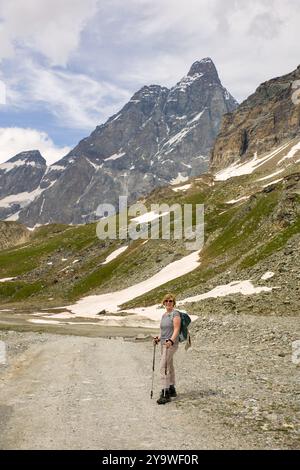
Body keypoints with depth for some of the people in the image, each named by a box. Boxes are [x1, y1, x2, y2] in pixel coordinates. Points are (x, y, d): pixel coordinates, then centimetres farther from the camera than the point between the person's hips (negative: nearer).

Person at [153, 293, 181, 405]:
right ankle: (172, 390, 28)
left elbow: (176, 330, -17)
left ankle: (165, 394, -15)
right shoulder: (164, 315, 16)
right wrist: (158, 338, 8)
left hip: (171, 344, -9)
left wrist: (171, 341, -29)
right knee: (169, 366, 16)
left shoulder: (175, 314, -10)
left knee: (163, 366, -15)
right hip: (163, 343, 9)